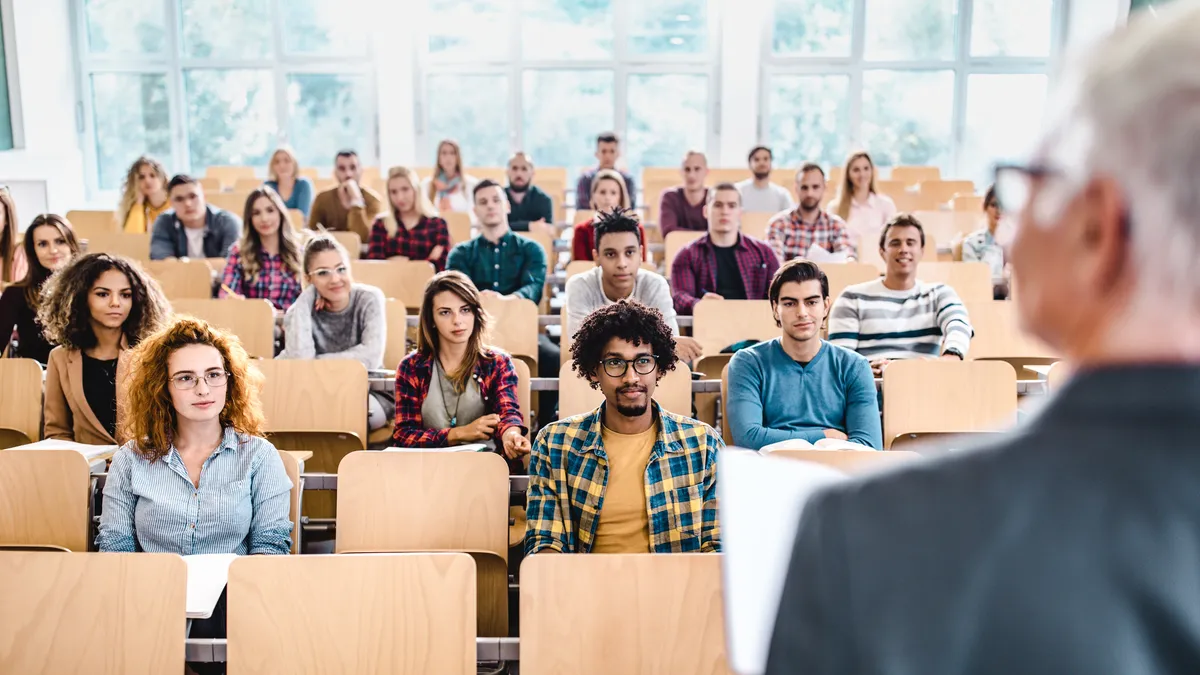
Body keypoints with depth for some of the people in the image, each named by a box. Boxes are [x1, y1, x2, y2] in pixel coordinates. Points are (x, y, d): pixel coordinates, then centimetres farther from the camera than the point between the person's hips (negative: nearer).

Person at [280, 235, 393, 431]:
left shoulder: (369, 298, -10)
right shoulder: (304, 307, -5)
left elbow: (371, 357, -23)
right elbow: (300, 359, -24)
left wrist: (316, 363, -18)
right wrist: (305, 299, -16)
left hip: (370, 393, -2)